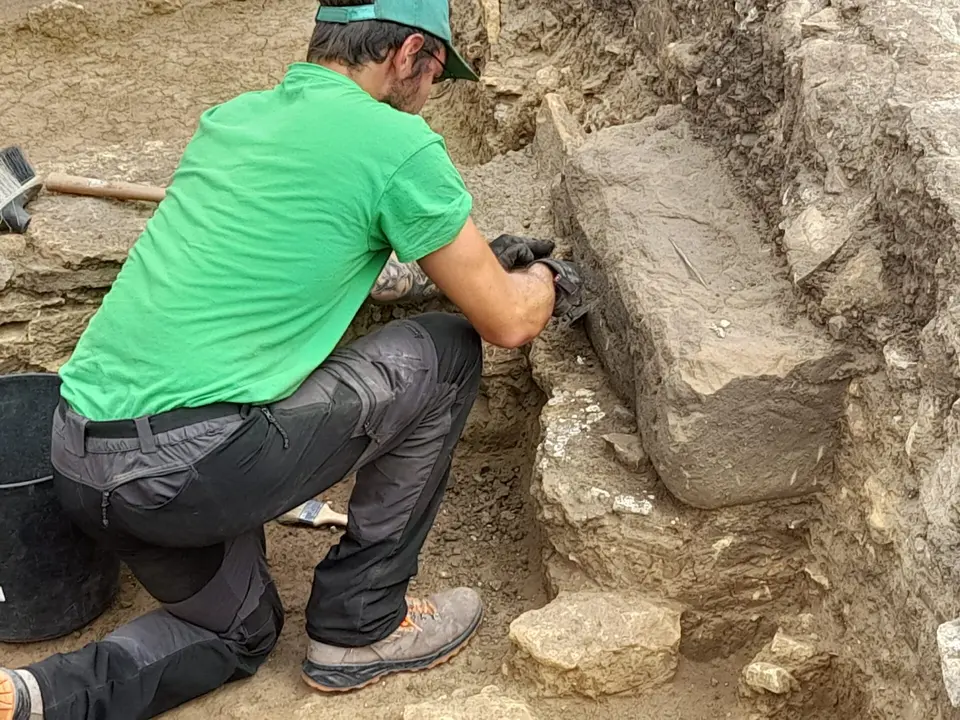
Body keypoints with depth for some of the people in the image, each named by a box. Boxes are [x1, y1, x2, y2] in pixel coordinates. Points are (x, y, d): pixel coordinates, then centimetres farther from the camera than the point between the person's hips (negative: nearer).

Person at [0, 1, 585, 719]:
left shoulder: (230, 117, 16)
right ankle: (360, 626, 16)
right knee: (448, 352, 8)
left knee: (240, 633, 30)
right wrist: (544, 281, 25)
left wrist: (436, 265, 37)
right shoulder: (398, 143, -6)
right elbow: (507, 321, 2)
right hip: (193, 465, -8)